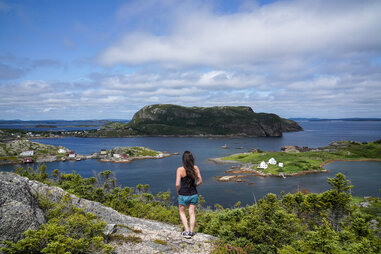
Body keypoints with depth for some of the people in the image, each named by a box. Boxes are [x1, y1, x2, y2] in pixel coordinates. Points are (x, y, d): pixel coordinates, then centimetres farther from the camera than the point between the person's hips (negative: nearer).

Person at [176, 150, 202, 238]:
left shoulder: (180, 170, -18)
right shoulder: (195, 168, -8)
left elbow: (177, 184, -20)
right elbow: (200, 181, -1)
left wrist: (178, 191, 0)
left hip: (183, 195, -3)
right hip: (194, 194, 3)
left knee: (182, 212, 17)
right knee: (192, 213, 16)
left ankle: (187, 231, 11)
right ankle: (191, 231, 18)